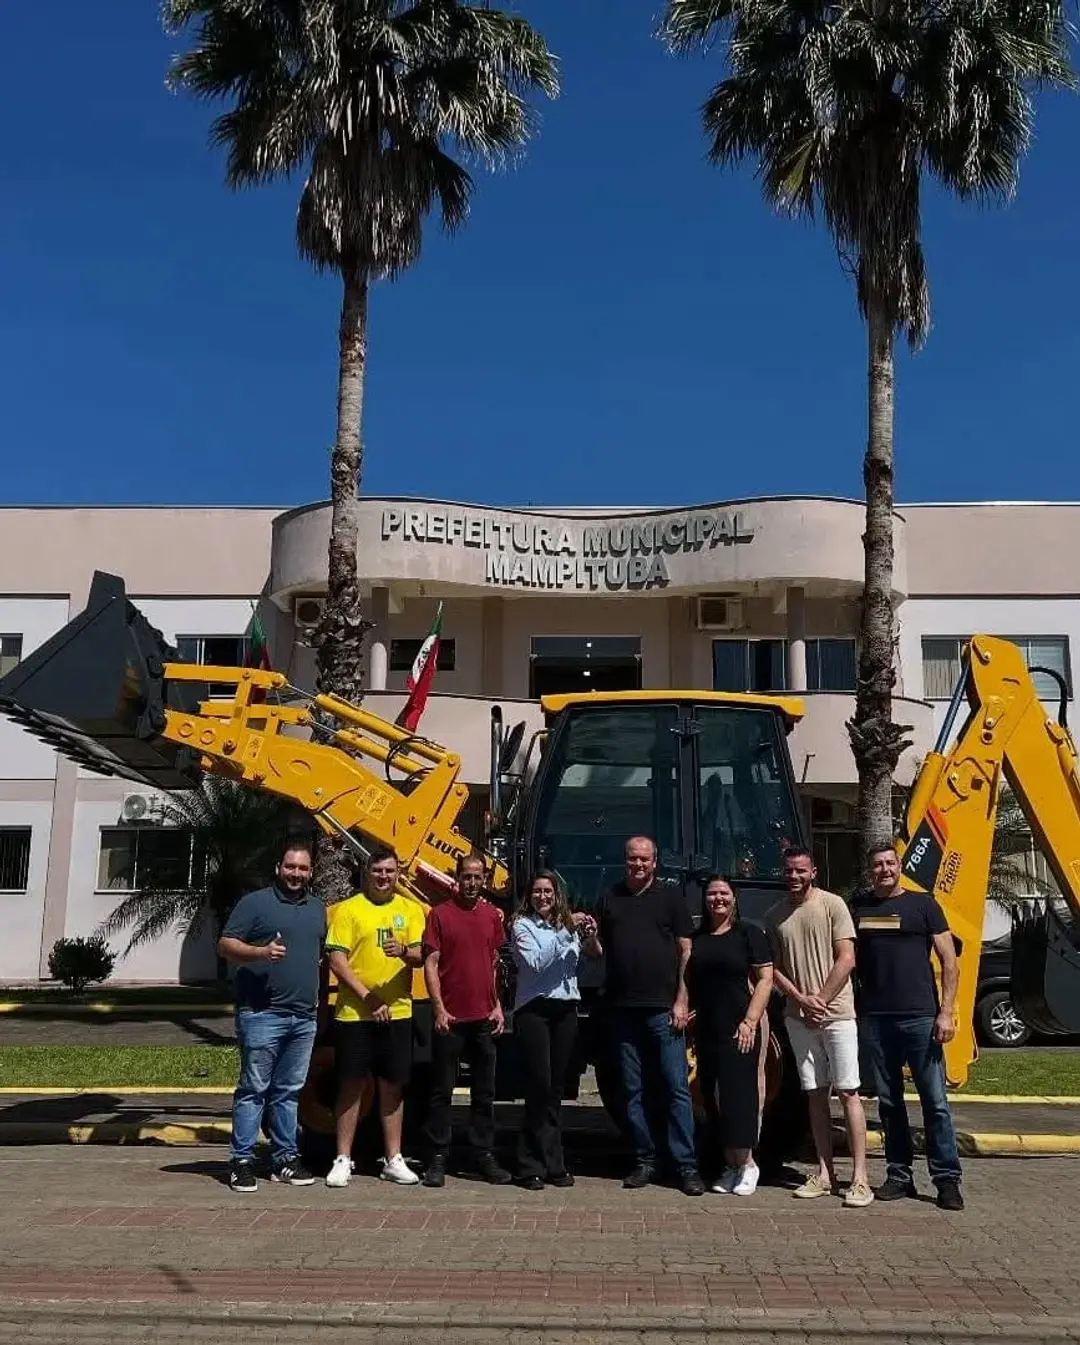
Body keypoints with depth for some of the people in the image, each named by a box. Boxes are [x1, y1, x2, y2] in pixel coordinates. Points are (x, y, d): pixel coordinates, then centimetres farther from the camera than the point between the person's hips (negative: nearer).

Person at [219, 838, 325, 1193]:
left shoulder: (318, 908, 17)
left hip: (304, 1017, 6)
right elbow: (226, 945, -5)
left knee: (289, 1091, 12)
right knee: (254, 1089, -3)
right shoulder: (255, 902, -2)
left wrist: (318, 993, 16)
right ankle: (242, 1160, 4)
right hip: (262, 1014, -6)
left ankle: (285, 1158, 19)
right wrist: (260, 952, -22)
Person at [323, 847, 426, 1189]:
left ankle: (393, 1160, 18)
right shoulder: (348, 909, 0)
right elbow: (337, 960, -6)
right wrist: (366, 996, -14)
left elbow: (420, 957, 1)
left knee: (393, 1086, 9)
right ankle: (343, 1160, 13)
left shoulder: (411, 910, 8)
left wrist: (404, 951, -23)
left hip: (397, 1012, 3)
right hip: (354, 1012, -2)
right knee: (352, 1085, 3)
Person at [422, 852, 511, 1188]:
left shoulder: (493, 914, 9)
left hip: (484, 1017, 4)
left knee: (484, 1091, 10)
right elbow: (430, 963, -5)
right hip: (450, 1017, -4)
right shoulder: (440, 913, -3)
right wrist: (439, 1009, -12)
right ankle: (438, 1159, 10)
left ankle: (484, 1156, 19)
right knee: (442, 1091, 3)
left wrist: (498, 1005, 8)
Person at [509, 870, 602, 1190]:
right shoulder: (522, 925, 0)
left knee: (556, 1088, 8)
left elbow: (596, 955, 8)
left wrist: (590, 936, -12)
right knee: (539, 1086, -7)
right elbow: (535, 962, -15)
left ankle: (553, 1164, 15)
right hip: (534, 1008, -4)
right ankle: (532, 1167, 1)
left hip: (566, 1009, 4)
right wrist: (565, 932, -18)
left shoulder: (567, 923, 13)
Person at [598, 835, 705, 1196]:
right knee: (632, 1089, 8)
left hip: (663, 1007, -3)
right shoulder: (609, 898, 12)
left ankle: (686, 1166, 2)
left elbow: (686, 951, 2)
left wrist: (681, 1001, -5)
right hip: (623, 1008, 3)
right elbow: (599, 950, 16)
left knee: (677, 1088, -3)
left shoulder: (670, 897, 5)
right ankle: (644, 1161, 17)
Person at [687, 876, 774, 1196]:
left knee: (738, 1094, -7)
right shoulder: (696, 938, 12)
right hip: (705, 1031, 5)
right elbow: (688, 981, 18)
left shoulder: (749, 933, 0)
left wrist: (750, 1021, -12)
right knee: (712, 1097, 5)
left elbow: (765, 979, -5)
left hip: (738, 1030, -5)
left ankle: (746, 1163, 5)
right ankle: (731, 1164, 14)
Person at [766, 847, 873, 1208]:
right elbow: (774, 967, 8)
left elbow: (846, 959, -8)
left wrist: (821, 1000, -11)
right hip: (798, 1016, 4)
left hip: (836, 1013, -4)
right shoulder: (775, 915, 8)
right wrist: (801, 999, -6)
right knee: (815, 1094, 8)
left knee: (848, 1092, -5)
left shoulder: (832, 904, -5)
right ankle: (825, 1173, 15)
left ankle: (860, 1177, -3)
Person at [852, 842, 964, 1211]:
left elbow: (948, 960, 1)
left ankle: (947, 1180, 6)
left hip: (920, 1016, -3)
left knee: (935, 1101, -1)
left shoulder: (923, 905, 3)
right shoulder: (858, 908, 10)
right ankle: (899, 1175, 18)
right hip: (874, 1019, 3)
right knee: (888, 1101, 9)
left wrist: (946, 1012, -6)